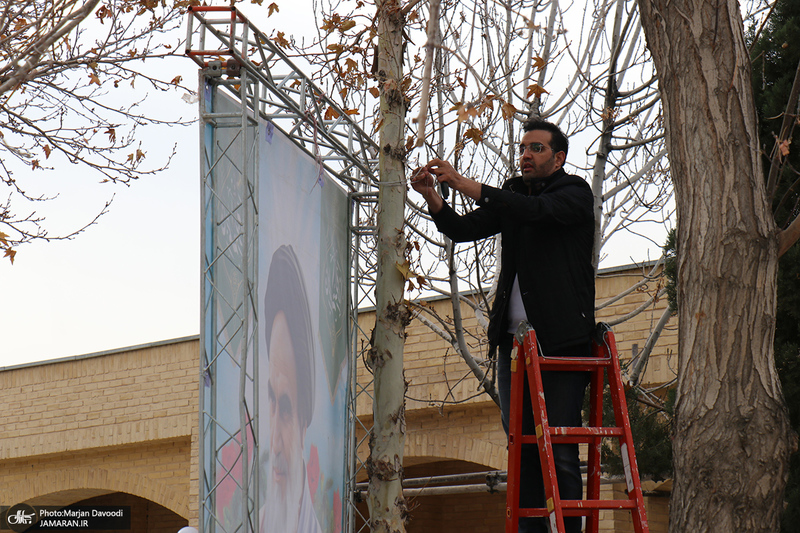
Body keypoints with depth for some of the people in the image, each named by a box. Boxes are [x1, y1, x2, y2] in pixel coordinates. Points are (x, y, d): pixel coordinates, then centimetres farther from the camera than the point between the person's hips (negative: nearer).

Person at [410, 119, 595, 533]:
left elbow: (536, 210, -18)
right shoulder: (512, 196, 19)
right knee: (523, 448, 3)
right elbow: (462, 229, 10)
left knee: (560, 451, -8)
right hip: (514, 338, 5)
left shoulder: (575, 193, 2)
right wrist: (431, 195, -10)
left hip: (562, 339, -5)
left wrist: (464, 184, -22)